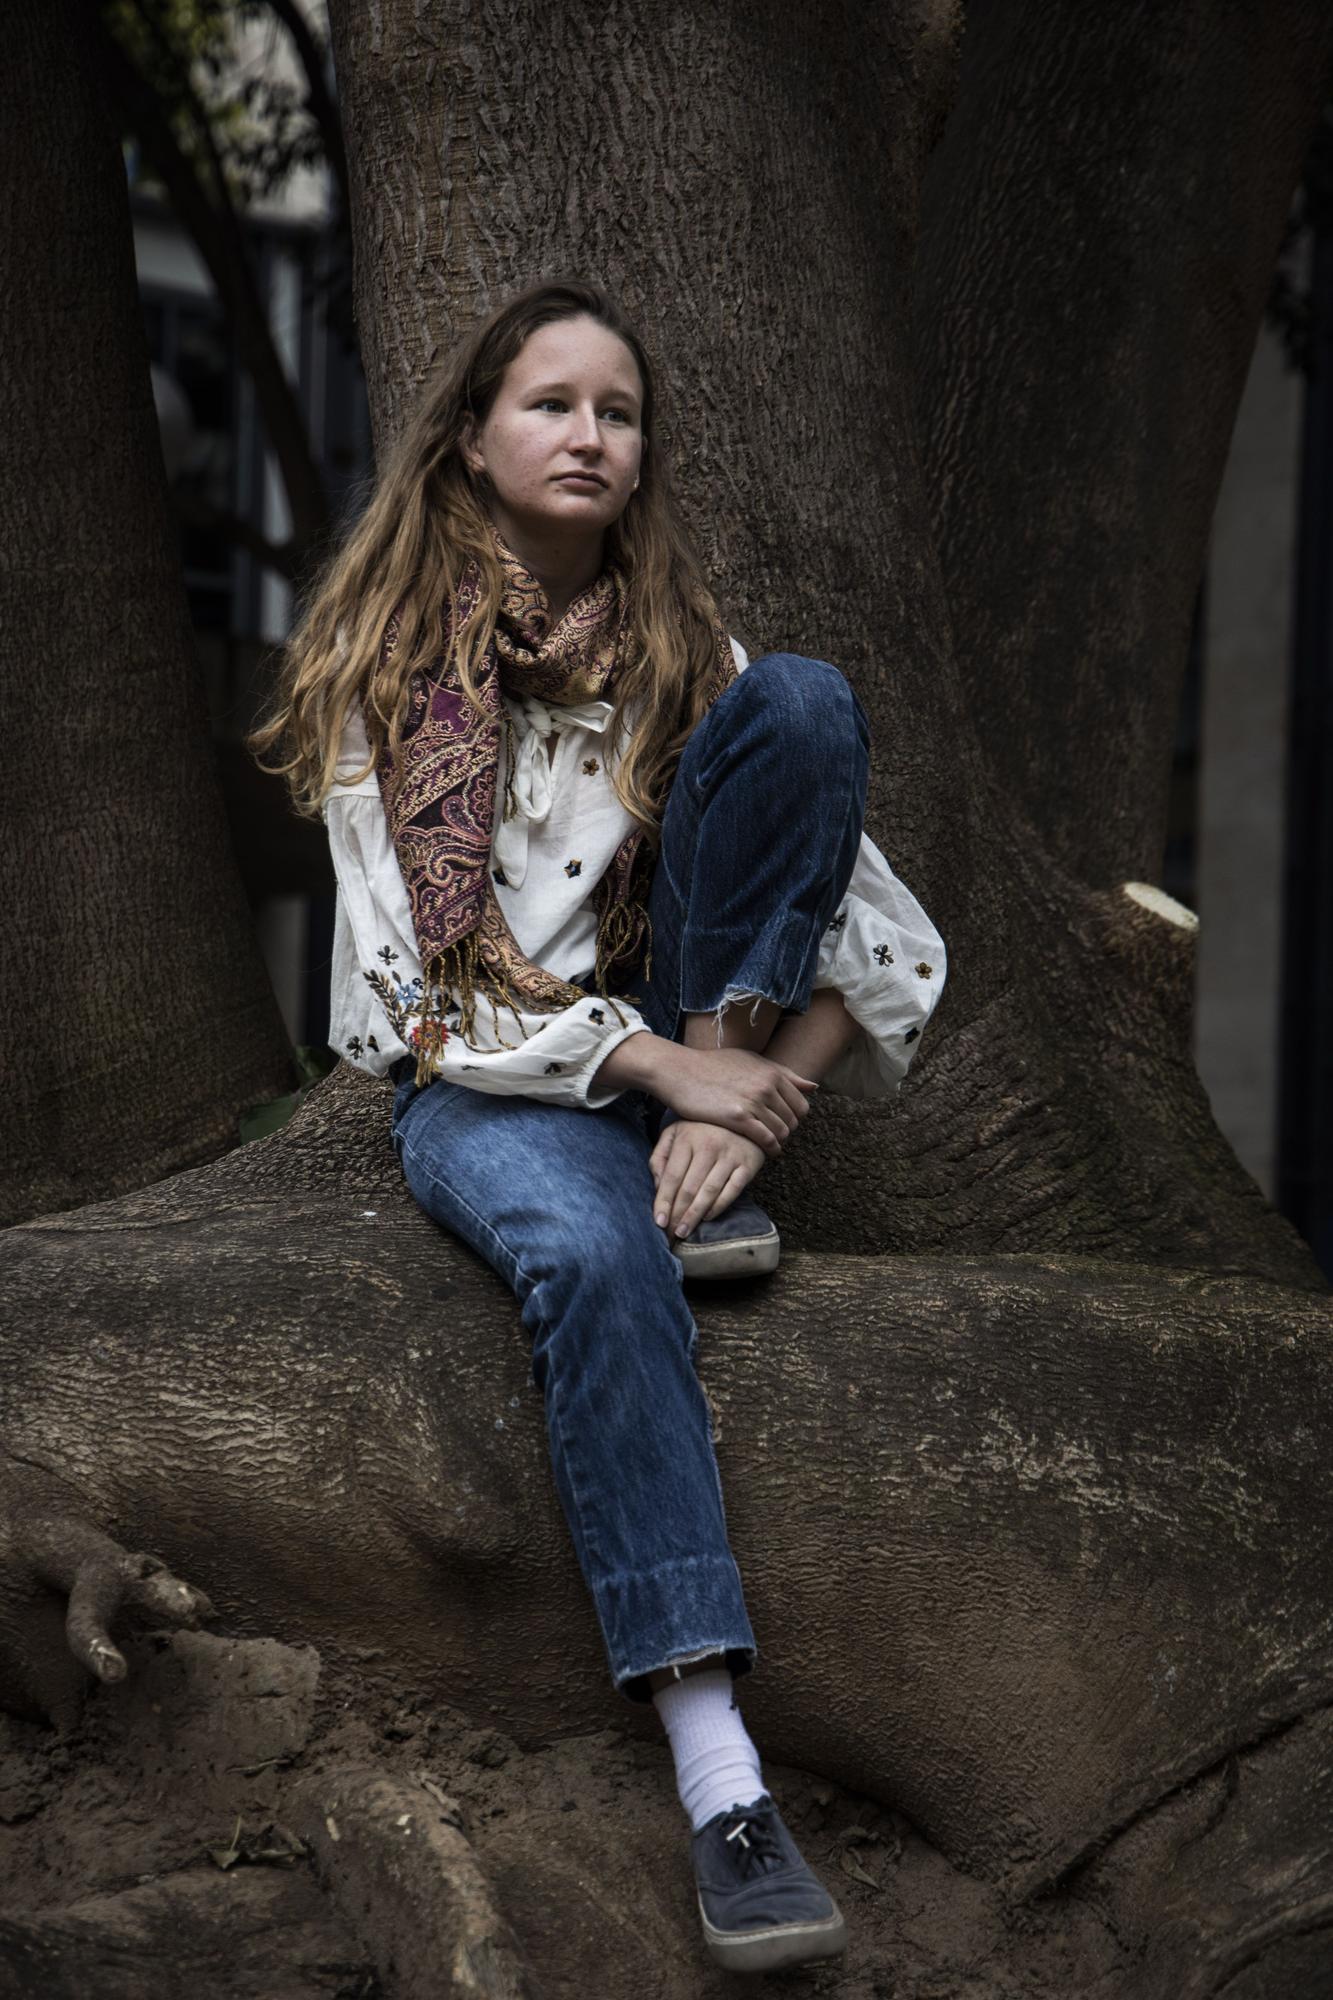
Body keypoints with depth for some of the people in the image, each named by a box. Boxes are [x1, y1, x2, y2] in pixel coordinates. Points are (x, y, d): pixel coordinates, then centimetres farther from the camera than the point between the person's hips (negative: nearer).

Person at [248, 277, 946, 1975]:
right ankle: (720, 1785, -46)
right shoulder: (391, 669, 2)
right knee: (591, 1258, -40)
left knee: (802, 699, -18)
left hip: (684, 1044, 3)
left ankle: (719, 1193, -17)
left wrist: (748, 1102, -16)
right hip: (478, 1082, -3)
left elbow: (887, 941, 1)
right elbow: (418, 968, -9)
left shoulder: (679, 649, 9)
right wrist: (662, 1068, -19)